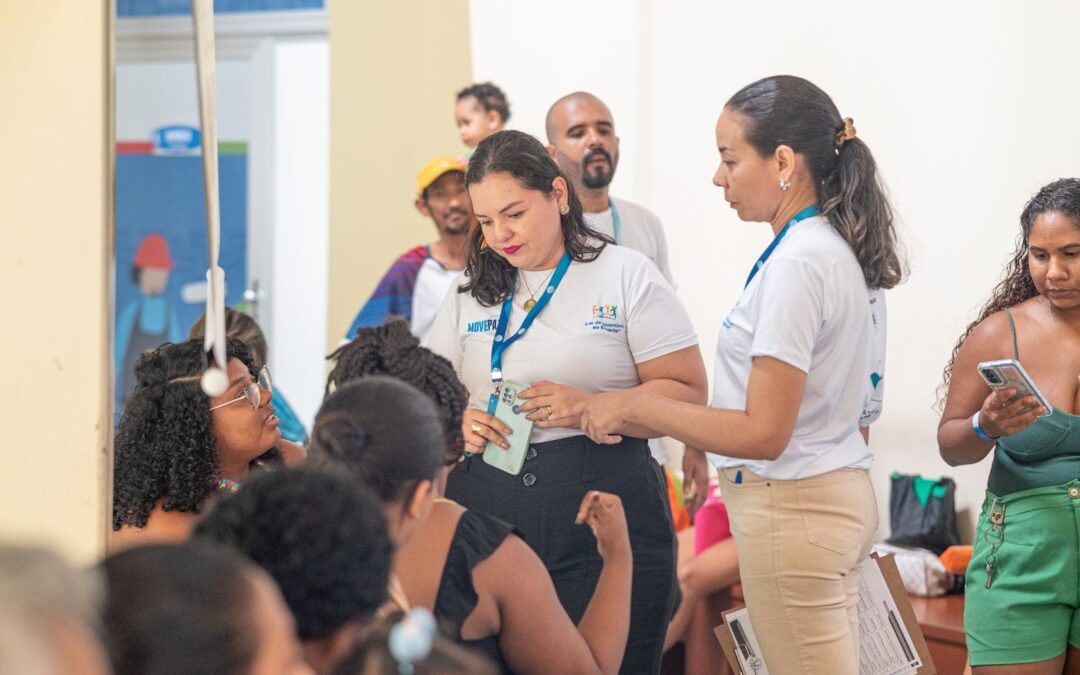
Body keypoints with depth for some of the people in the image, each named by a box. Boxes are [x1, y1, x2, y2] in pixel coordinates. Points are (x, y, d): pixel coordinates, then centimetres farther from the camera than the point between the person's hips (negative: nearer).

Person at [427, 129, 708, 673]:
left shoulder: (626, 276, 2)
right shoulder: (471, 294, 15)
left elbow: (687, 394, -3)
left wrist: (589, 408, -17)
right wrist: (456, 422, -6)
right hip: (484, 515, 3)